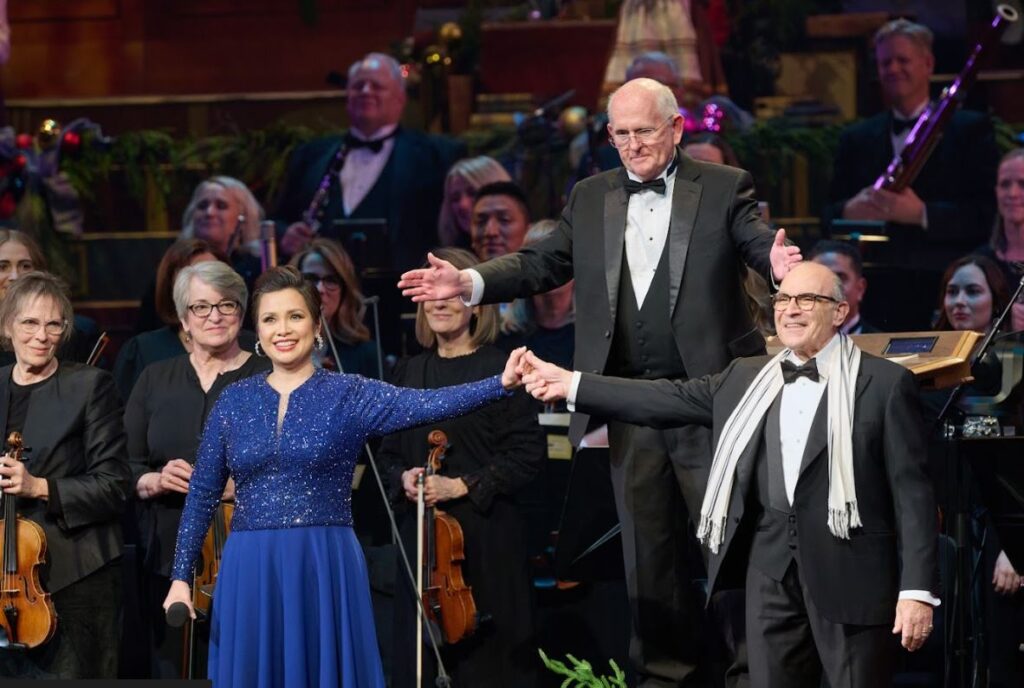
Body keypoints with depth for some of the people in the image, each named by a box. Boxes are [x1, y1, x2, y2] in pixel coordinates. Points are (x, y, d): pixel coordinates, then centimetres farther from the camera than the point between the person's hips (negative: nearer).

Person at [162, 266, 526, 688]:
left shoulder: (349, 395, 0)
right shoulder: (234, 401, 7)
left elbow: (427, 405, -16)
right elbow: (202, 495, 12)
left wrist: (502, 384, -32)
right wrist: (180, 577, 6)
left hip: (325, 572, -2)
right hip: (250, 574, 2)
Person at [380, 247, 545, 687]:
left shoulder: (501, 369, -4)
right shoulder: (409, 373, 12)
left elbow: (528, 455, -7)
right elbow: (389, 452, 18)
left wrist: (463, 486, -15)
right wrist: (402, 478, -4)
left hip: (486, 535, -4)